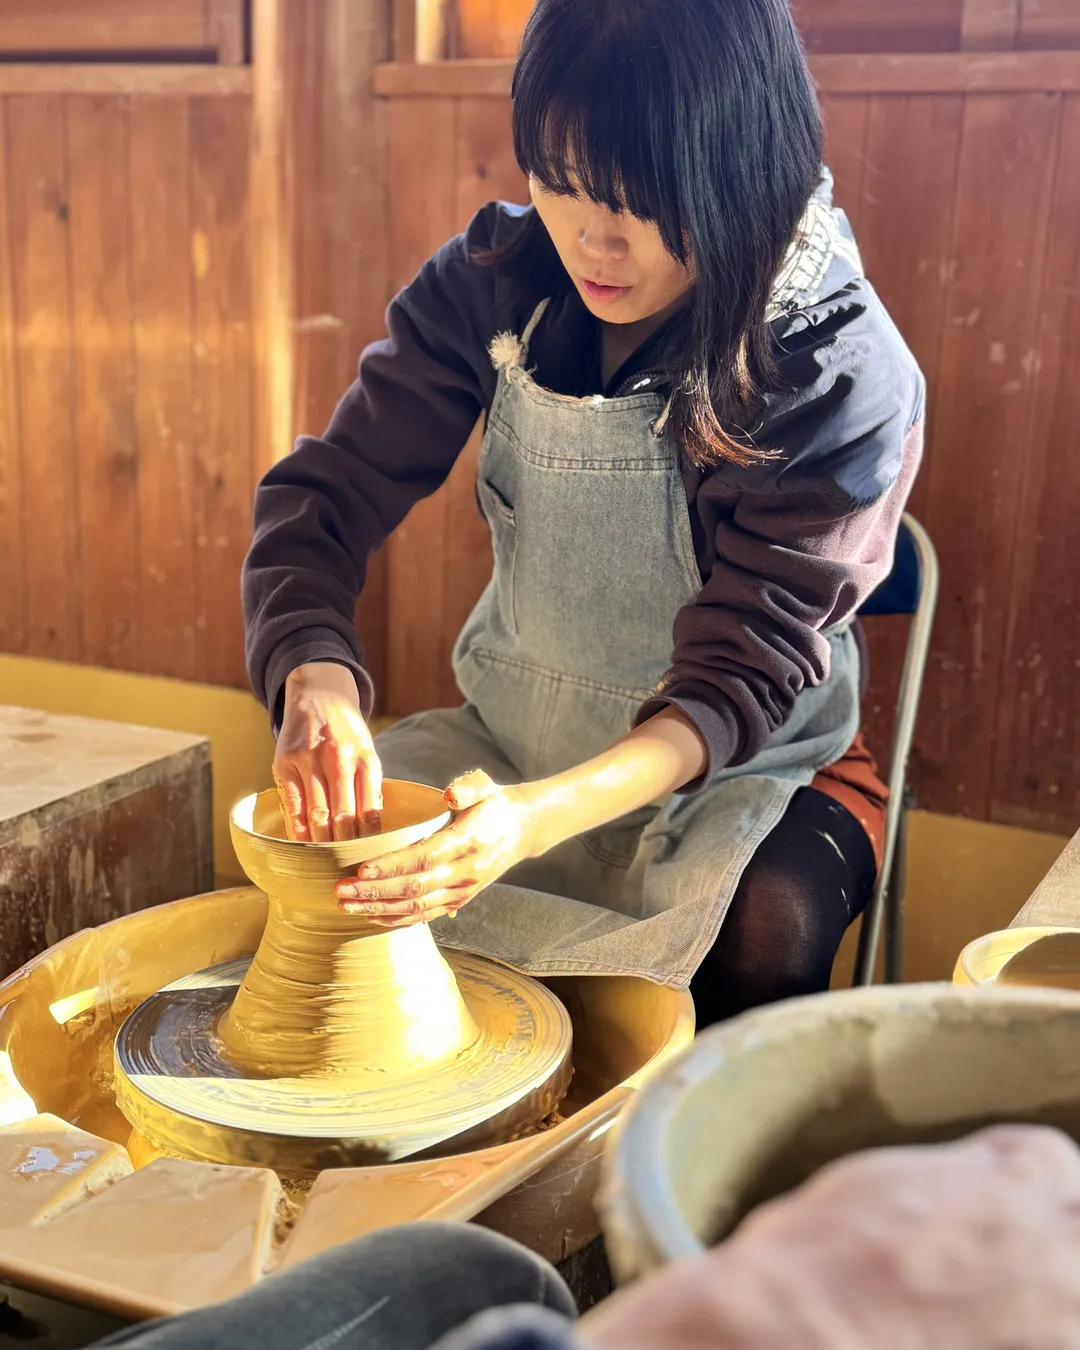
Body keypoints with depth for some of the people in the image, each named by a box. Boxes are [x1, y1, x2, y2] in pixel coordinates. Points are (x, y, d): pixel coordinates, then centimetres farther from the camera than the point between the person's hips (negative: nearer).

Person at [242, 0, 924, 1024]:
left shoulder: (846, 376, -21)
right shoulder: (496, 280, -10)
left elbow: (743, 675, -23)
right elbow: (326, 496, -11)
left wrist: (540, 816, -41)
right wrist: (314, 681, -33)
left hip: (743, 767, -3)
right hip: (515, 734, 3)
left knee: (767, 922, -33)